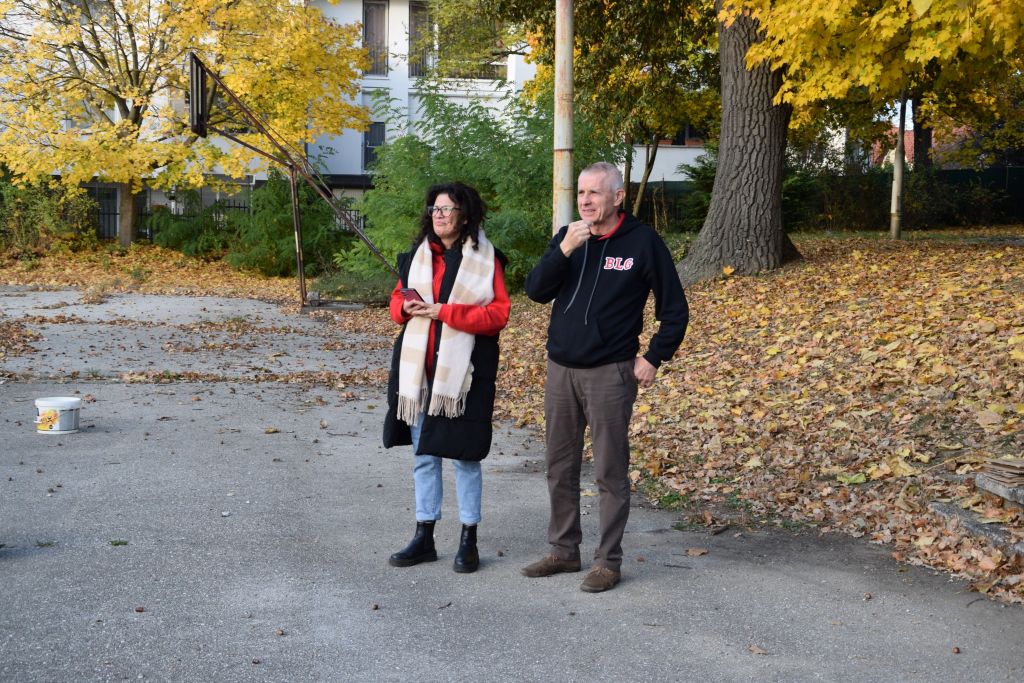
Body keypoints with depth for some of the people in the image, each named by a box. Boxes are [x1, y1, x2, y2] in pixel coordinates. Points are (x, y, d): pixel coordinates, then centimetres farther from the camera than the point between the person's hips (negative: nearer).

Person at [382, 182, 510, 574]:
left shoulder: (486, 259, -5)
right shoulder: (418, 254, 10)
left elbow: (498, 313, -12)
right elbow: (397, 298, 18)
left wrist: (445, 311, -19)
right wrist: (406, 307, -6)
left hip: (463, 371, -5)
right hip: (418, 369, 5)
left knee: (464, 456, 3)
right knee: (423, 454, 12)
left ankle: (469, 541, 16)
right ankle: (424, 537, 23)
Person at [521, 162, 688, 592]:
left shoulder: (642, 241, -6)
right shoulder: (568, 236, 6)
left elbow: (674, 309, -1)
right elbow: (536, 291, -5)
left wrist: (654, 358, -6)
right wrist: (564, 250, -18)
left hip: (610, 374, -5)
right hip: (560, 370, 5)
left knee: (610, 472, 0)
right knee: (560, 467, 12)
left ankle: (608, 561, 10)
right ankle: (564, 550, 25)